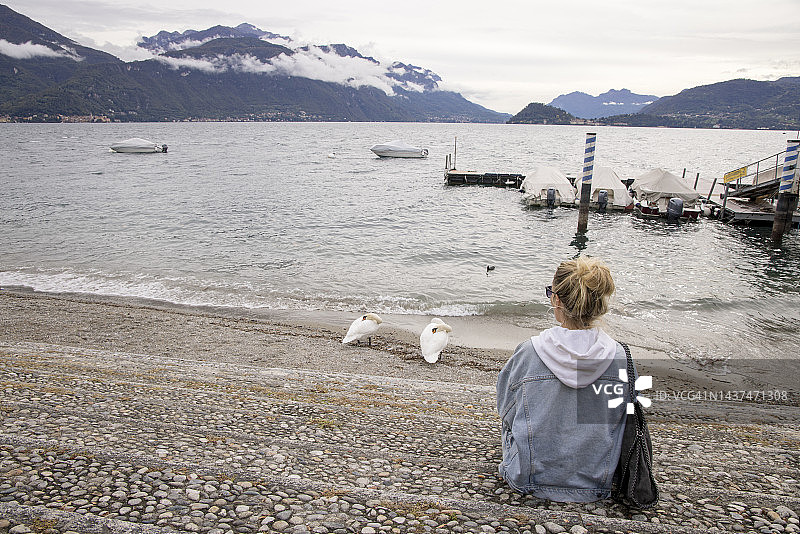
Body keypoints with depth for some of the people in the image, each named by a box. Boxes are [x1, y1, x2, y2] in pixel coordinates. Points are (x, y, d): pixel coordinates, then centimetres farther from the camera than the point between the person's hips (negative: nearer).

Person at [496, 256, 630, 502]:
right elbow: (624, 419, 1)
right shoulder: (618, 355, -15)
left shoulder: (529, 352, -21)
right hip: (597, 486, 3)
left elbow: (506, 412, -5)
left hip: (533, 480, -2)